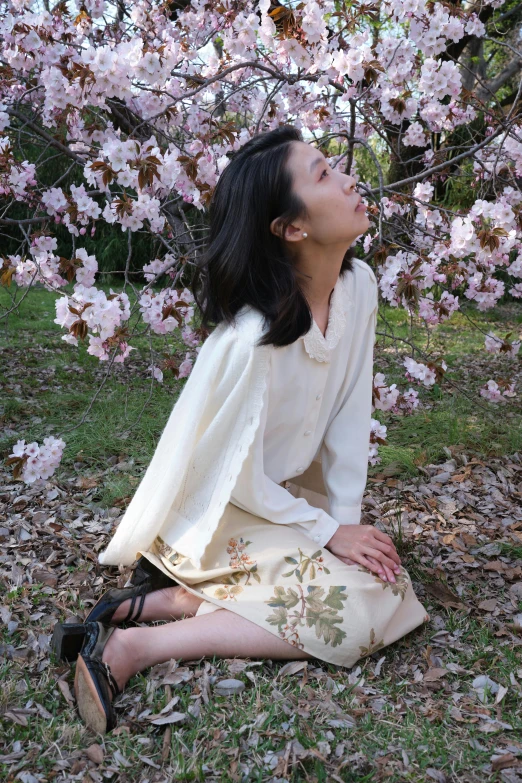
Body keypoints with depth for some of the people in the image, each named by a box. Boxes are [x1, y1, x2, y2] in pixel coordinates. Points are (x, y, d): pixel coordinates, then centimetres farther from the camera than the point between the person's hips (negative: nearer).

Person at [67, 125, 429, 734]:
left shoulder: (358, 285, -11)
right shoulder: (251, 336, -32)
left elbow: (351, 414, -4)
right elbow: (239, 480, -21)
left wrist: (348, 516, -8)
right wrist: (327, 530, -13)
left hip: (289, 490, 8)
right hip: (220, 510, -7)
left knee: (384, 585, -6)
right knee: (354, 611, -18)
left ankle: (183, 600, -3)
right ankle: (133, 646, -13)